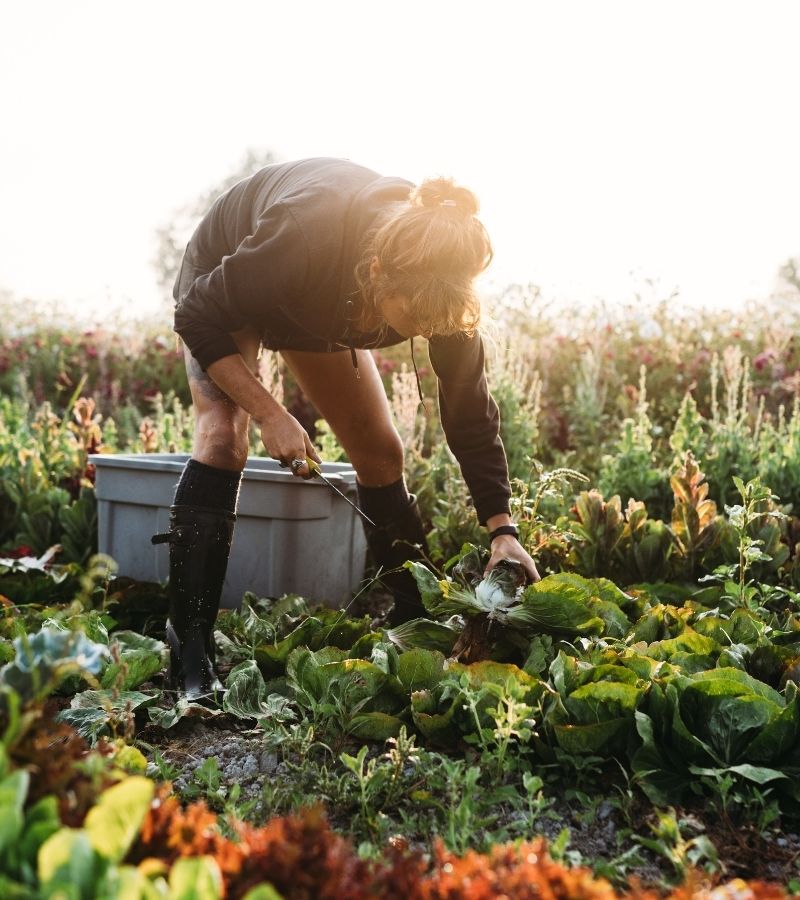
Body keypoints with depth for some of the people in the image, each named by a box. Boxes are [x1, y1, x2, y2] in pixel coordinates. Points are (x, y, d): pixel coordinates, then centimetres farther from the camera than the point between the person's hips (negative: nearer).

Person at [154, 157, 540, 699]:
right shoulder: (303, 237, -45)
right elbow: (198, 320, -31)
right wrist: (270, 415, -37)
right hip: (221, 282, -4)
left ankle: (416, 626, 12)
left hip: (324, 311, 4)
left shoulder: (438, 281, -31)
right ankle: (190, 649, -20)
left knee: (380, 450, -3)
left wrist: (502, 530, -26)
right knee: (222, 437, -26)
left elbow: (470, 407, -22)